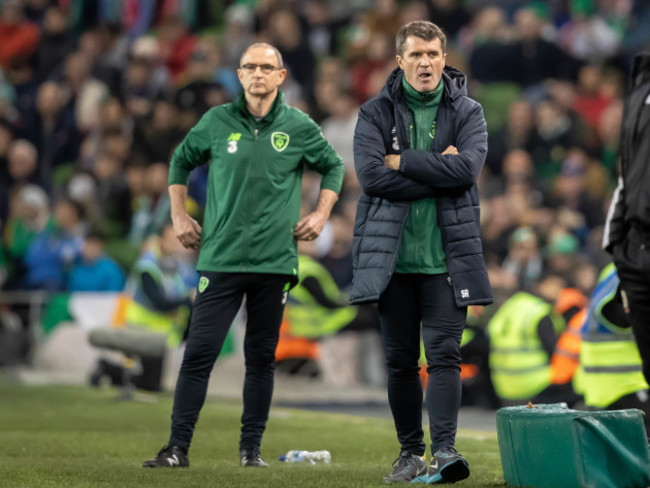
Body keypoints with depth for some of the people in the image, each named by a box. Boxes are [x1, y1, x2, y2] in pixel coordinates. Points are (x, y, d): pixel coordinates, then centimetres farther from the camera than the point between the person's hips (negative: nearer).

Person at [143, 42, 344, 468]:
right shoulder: (217, 122, 3)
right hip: (221, 257, -1)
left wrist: (321, 214, 8)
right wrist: (179, 215, 11)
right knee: (199, 353, -7)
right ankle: (178, 447, -4)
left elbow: (334, 166, 19)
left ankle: (252, 447, 15)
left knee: (262, 357, 6)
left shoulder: (299, 127, 3)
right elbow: (181, 162, 18)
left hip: (275, 261, 1)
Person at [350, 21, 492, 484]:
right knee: (400, 361, 7)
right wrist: (437, 173, -11)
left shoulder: (467, 113, 5)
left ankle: (444, 450, -15)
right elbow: (371, 176, -10)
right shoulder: (376, 113, 5)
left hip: (446, 257, -1)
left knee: (444, 354, -10)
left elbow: (467, 169, -13)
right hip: (392, 257, 1)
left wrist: (403, 161, -10)